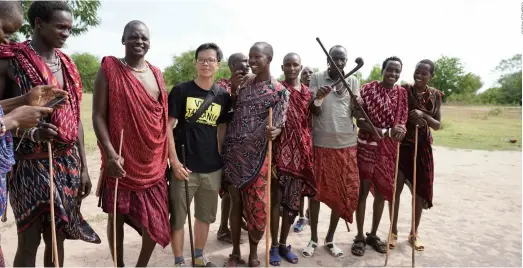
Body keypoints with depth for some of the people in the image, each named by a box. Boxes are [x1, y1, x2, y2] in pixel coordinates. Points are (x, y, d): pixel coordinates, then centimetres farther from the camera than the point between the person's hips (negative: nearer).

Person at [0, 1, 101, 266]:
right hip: (30, 163, -5)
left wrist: (83, 167, 10)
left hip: (67, 162, 5)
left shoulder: (67, 64, 11)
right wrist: (32, 133, -26)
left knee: (57, 236, 13)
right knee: (30, 239, 2)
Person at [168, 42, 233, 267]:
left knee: (206, 216, 17)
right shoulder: (181, 91, -4)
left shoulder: (223, 96, 6)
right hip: (185, 166, -3)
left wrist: (221, 160, 8)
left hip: (212, 168, 4)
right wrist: (174, 161, -12)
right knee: (177, 217, 7)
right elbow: (168, 126, -5)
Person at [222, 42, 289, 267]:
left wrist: (274, 132, -29)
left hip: (255, 154, -3)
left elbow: (279, 125, -6)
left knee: (256, 206, 4)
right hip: (232, 151, 4)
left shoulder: (279, 91, -4)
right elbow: (232, 110, 14)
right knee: (236, 203, 11)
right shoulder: (244, 81, 8)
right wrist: (233, 89, -1)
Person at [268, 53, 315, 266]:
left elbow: (310, 123, 14)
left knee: (293, 199, 11)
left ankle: (284, 244, 27)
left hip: (300, 152, 4)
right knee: (276, 198, 2)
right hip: (280, 150, -4)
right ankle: (274, 246, 18)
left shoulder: (308, 93, 12)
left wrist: (309, 152, 8)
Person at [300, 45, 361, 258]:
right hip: (320, 143, -2)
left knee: (343, 191, 7)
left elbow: (356, 113, 3)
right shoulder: (316, 78, 0)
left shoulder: (353, 81, 7)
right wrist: (318, 98, -27)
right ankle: (313, 238, 23)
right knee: (316, 190, 6)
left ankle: (330, 239, 25)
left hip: (346, 144, 3)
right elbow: (314, 111, -6)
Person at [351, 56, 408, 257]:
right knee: (363, 191, 3)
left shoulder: (402, 93, 6)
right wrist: (386, 131, -23)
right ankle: (360, 237, 18)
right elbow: (360, 121, -13)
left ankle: (373, 235, 29)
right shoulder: (368, 89, -8)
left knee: (382, 192, 12)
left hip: (389, 149, 5)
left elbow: (402, 120, 7)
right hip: (367, 147, -4)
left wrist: (398, 130, -17)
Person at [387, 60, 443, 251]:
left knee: (420, 190, 9)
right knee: (396, 188, 2)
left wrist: (424, 116, -15)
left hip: (422, 146, 3)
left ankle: (414, 233, 27)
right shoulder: (403, 90, -5)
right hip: (401, 143, -3)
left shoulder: (435, 96, 3)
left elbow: (437, 125, 3)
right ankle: (393, 231, 20)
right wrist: (410, 120, -20)